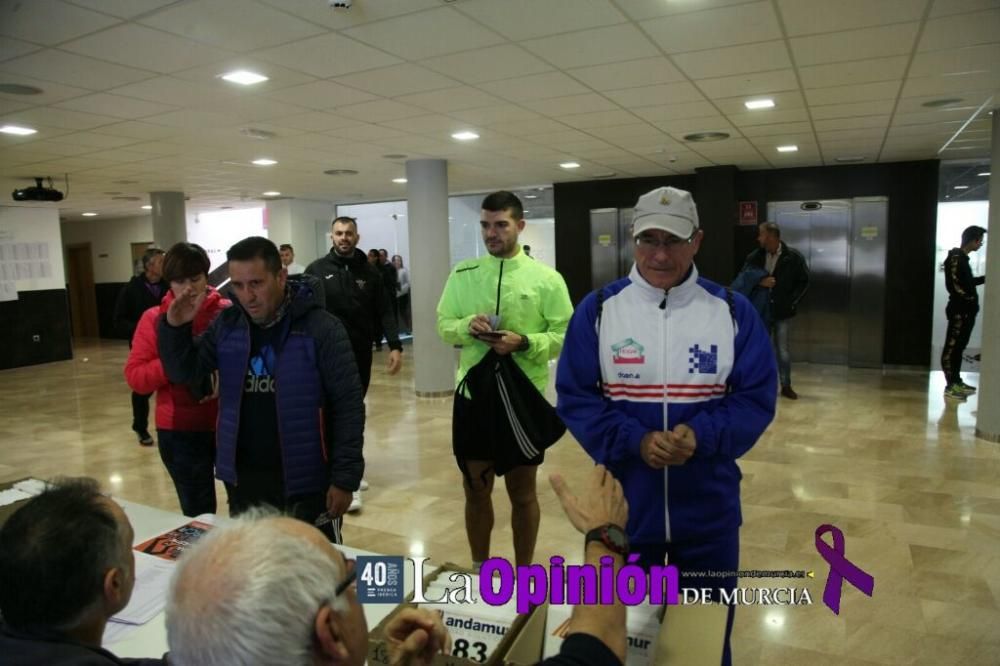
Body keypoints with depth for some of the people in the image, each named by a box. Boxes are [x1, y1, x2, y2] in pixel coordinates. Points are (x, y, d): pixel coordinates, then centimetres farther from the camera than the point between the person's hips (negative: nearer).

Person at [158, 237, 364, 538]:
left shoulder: (320, 328, -14)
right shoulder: (227, 325, 2)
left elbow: (348, 405, -13)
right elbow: (184, 372, 7)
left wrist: (345, 478, -15)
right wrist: (175, 328, -12)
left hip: (306, 479, -4)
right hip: (242, 478, 5)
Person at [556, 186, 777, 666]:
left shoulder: (733, 311, -3)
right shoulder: (597, 309, -5)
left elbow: (756, 398, -4)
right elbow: (575, 398, -7)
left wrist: (701, 436, -22)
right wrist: (635, 442, -21)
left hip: (708, 510, 1)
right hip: (624, 506, 0)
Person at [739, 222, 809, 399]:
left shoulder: (794, 257, -7)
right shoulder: (754, 256, -3)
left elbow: (803, 282, 0)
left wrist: (791, 302, -7)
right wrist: (759, 282, -23)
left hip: (782, 311, -2)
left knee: (782, 350, 5)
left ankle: (786, 386, 18)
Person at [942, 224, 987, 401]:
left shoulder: (963, 258, 16)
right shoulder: (955, 258, -13)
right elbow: (954, 285, -19)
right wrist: (970, 300, -16)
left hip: (966, 310, 10)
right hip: (959, 310, -10)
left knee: (959, 347, 15)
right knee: (952, 347, -6)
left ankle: (957, 381, 24)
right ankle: (950, 386, -5)